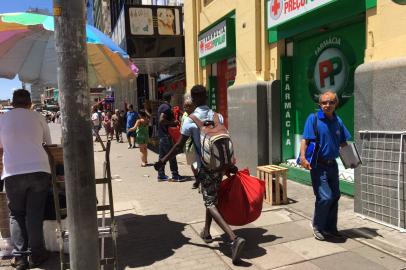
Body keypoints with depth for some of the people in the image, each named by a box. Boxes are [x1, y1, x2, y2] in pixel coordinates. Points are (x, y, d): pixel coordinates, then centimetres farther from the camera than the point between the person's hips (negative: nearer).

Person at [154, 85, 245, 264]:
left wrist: (163, 161, 4)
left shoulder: (190, 120, -11)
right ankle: (206, 232, 35)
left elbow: (179, 146, -8)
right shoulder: (217, 116, 2)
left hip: (205, 167, -5)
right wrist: (230, 164, 11)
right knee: (212, 199, 21)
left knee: (210, 203, -3)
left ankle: (234, 238, -18)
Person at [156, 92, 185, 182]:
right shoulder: (167, 107, -14)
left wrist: (173, 122, 19)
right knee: (171, 155, -5)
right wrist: (173, 122, -16)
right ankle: (175, 175, -1)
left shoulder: (161, 107, 16)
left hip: (161, 134, 10)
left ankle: (161, 175, 15)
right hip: (166, 135, -10)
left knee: (162, 155, 11)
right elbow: (161, 120, -24)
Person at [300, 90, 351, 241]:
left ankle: (330, 228, 30)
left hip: (332, 165, 6)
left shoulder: (337, 121, 8)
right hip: (318, 165, -6)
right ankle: (318, 226, 13)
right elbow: (305, 140, -15)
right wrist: (303, 157, -29)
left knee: (335, 196, 13)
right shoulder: (313, 118, -9)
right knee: (325, 197, -11)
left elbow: (343, 143, 15)